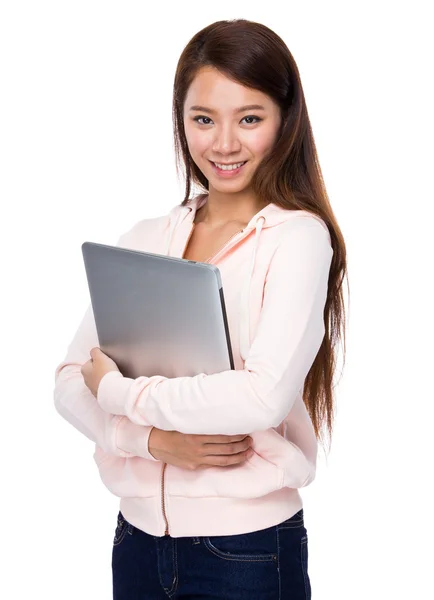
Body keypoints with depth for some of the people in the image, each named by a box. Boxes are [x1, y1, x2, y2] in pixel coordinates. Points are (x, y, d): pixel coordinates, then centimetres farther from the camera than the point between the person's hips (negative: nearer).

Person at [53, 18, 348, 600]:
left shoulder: (297, 236, -10)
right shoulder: (143, 240, 4)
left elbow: (263, 398, -23)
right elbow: (70, 381, 1)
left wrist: (116, 389, -13)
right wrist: (156, 438, -16)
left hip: (248, 550, -4)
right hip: (138, 535, 4)